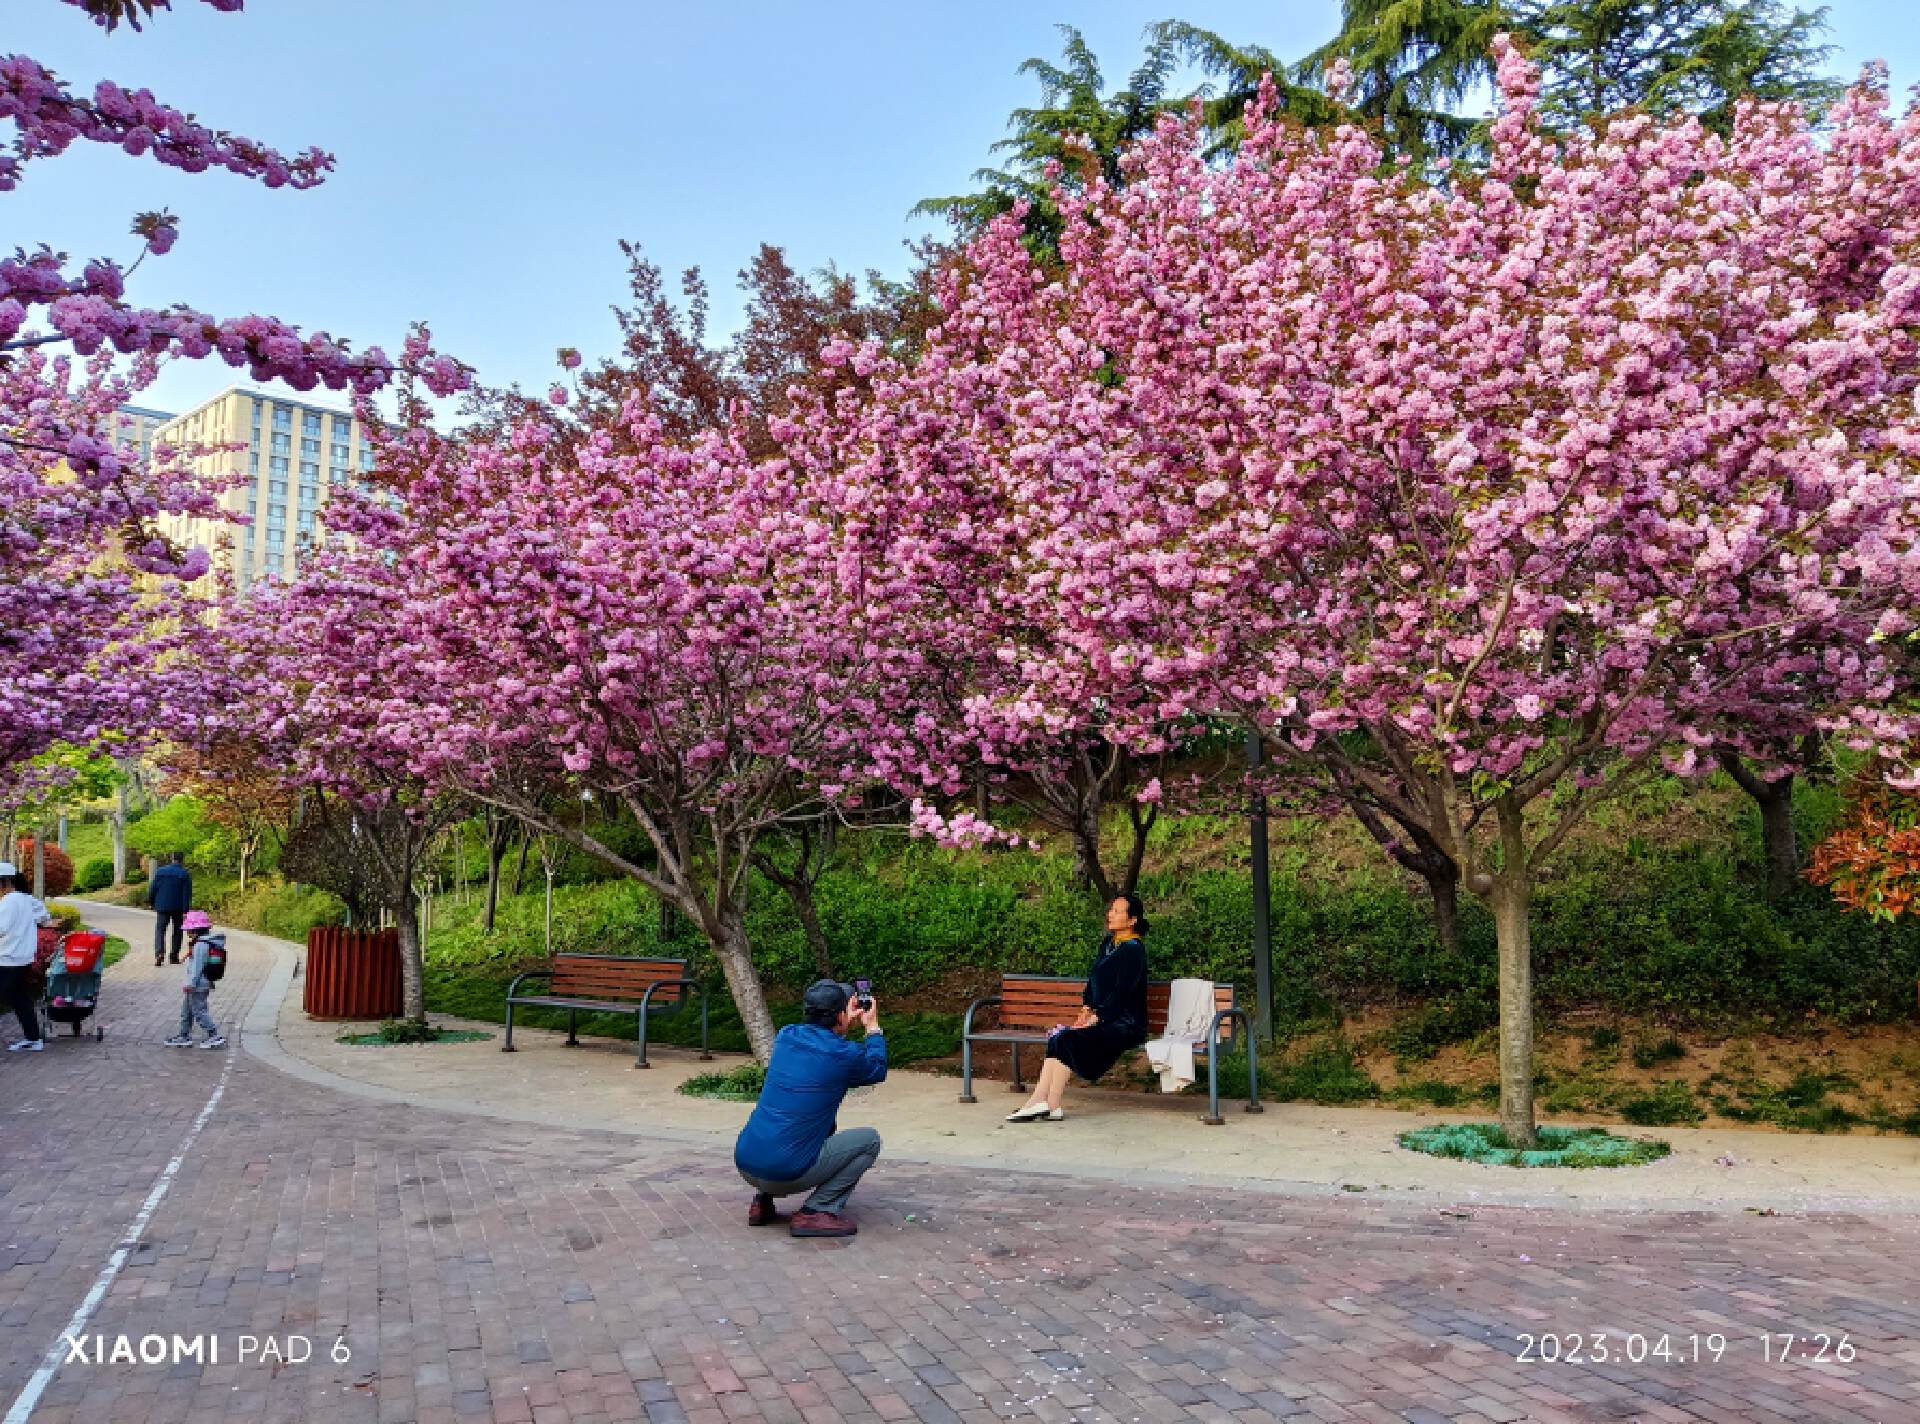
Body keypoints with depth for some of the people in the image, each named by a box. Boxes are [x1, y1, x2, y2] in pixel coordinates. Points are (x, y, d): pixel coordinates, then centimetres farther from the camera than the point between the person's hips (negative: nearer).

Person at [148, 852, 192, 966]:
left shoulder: (160, 871, 1)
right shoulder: (185, 874, -5)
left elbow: (152, 888, 4)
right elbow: (187, 894, -9)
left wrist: (151, 902, 18)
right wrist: (186, 910, -7)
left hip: (162, 906, 1)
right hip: (178, 908, -1)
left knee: (160, 930, 1)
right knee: (177, 931, 12)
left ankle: (159, 953, -22)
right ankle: (174, 956, 14)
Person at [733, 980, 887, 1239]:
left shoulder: (786, 1035, 5)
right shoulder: (844, 1054, -11)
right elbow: (878, 1071, 13)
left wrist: (846, 1023, 31)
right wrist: (873, 1027, 24)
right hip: (785, 1173, -7)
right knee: (869, 1140, 9)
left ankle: (763, 1200, 22)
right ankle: (817, 1212, -1)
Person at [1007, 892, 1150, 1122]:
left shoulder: (1133, 950, -10)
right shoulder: (1108, 943, 17)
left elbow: (1122, 992, -16)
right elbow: (1094, 978, 19)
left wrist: (1096, 1017, -16)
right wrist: (1087, 1008, 4)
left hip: (1124, 1024, -7)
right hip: (1102, 1018, 7)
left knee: (1066, 1040, -25)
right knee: (1057, 1040, -18)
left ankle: (1051, 1106, -22)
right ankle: (1040, 1102, -26)